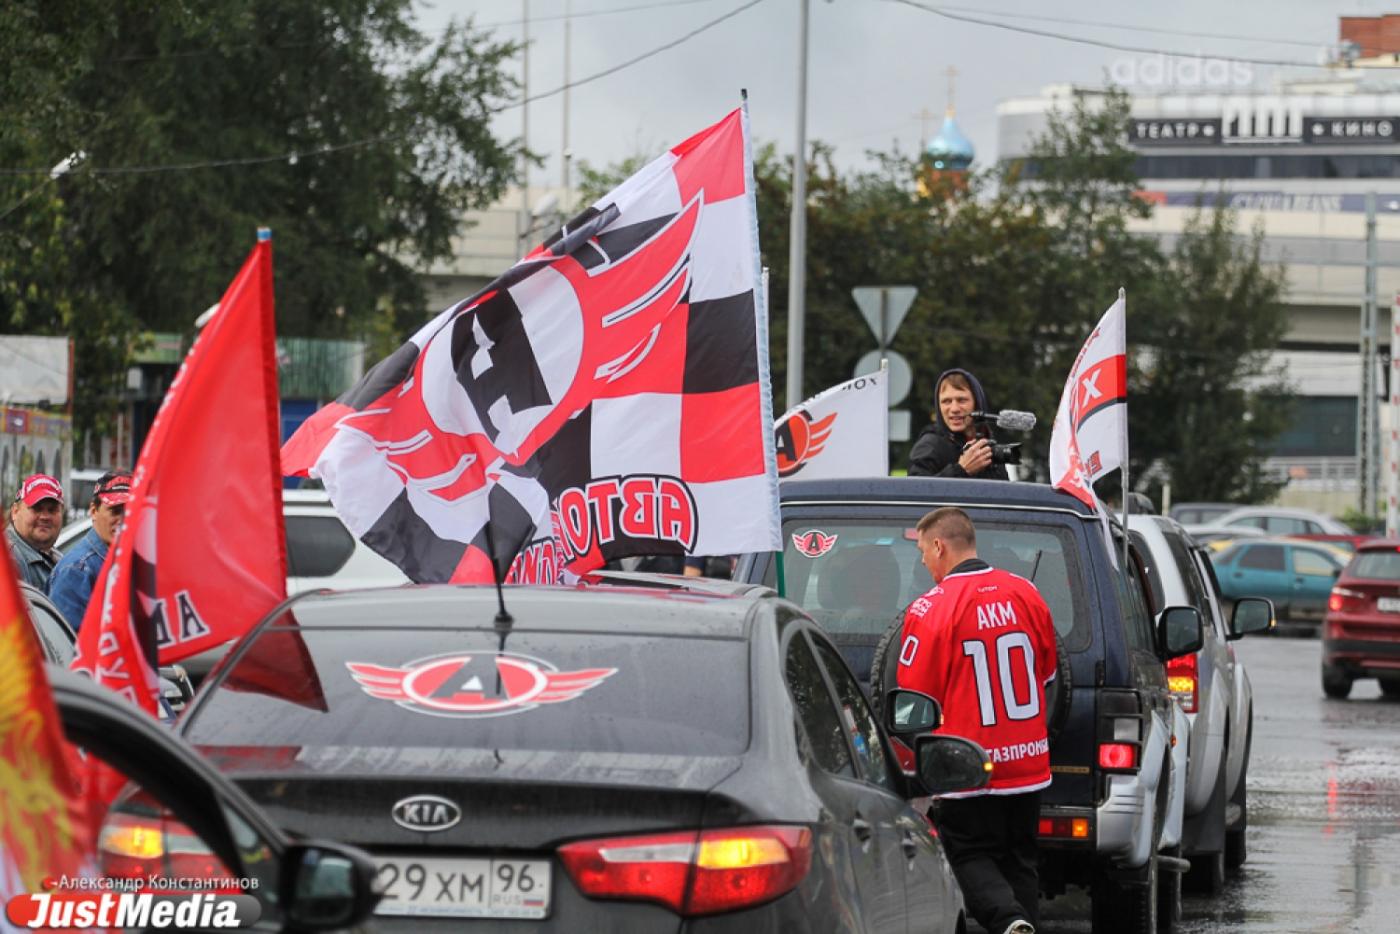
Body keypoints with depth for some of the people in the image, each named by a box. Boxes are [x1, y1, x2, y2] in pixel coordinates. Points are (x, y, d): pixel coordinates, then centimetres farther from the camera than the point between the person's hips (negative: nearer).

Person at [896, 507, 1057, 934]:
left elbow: (914, 694, -10)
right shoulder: (1025, 594, 1)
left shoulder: (930, 609, -16)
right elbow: (1047, 670, 15)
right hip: (1028, 761, 5)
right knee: (1018, 859, 15)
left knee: (971, 856, 5)